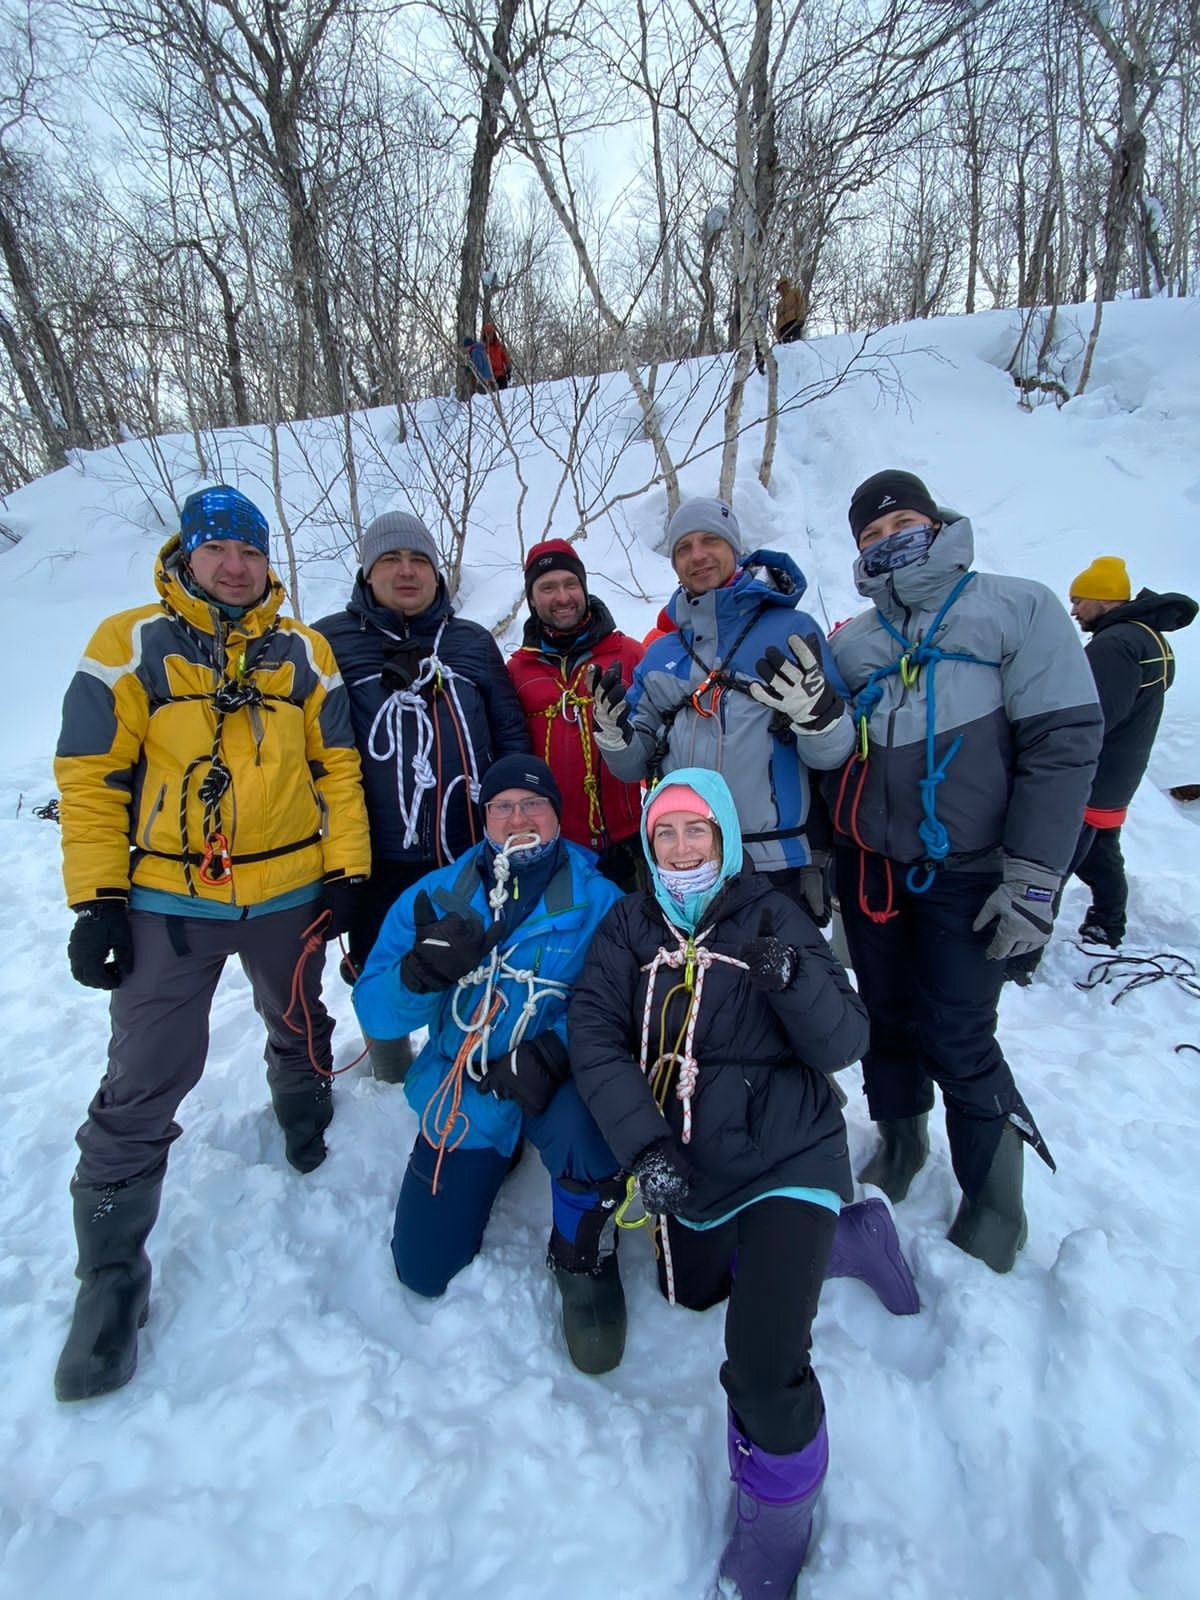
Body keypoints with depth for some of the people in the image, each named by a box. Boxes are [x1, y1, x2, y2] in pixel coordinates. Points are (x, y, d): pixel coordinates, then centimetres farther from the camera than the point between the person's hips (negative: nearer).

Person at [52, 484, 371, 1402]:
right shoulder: (130, 645, -2)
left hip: (288, 893, 3)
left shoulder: (302, 651, 5)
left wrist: (346, 873, 0)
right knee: (144, 1087, 0)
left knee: (299, 1029, 22)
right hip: (166, 901, -2)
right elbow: (91, 775, -3)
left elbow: (337, 765, 5)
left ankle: (305, 1121, 52)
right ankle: (112, 1275, 18)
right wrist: (96, 900, -8)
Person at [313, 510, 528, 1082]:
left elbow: (511, 739, 9)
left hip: (474, 857, 2)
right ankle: (392, 1073, 41)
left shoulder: (474, 643, 10)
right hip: (378, 863, -1)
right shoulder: (329, 642, 2)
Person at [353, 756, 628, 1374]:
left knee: (579, 1124, -37)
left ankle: (584, 1256, -3)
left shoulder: (597, 901, -10)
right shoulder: (436, 897, -4)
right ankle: (494, 1162, 37)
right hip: (463, 1097, 3)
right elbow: (374, 1013, -9)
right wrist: (422, 972, -29)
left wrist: (550, 1050, -34)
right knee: (424, 1271, 9)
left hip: (556, 1087, -3)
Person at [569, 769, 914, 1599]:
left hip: (787, 1158, -5)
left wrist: (793, 978, -33)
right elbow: (595, 1039, -9)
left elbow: (846, 1044, -13)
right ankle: (841, 1237, 41)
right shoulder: (630, 925, -1)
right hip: (690, 1167, 6)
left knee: (764, 1368, -19)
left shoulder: (772, 916, -9)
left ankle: (777, 1517, 16)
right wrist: (646, 1146, -21)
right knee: (689, 1288, 27)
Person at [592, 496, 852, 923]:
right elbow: (638, 764, 11)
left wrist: (814, 710, -26)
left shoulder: (791, 630, -2)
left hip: (779, 866, -3)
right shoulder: (659, 654, 10)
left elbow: (829, 754, -6)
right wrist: (614, 732, -9)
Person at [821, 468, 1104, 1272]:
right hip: (869, 866, 4)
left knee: (958, 1039, -1)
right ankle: (900, 1143, 37)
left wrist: (1033, 877, -13)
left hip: (967, 872, -4)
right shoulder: (851, 642, 10)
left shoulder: (1018, 609, -3)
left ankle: (996, 1203, 23)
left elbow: (1064, 743, -9)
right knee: (887, 1019, 13)